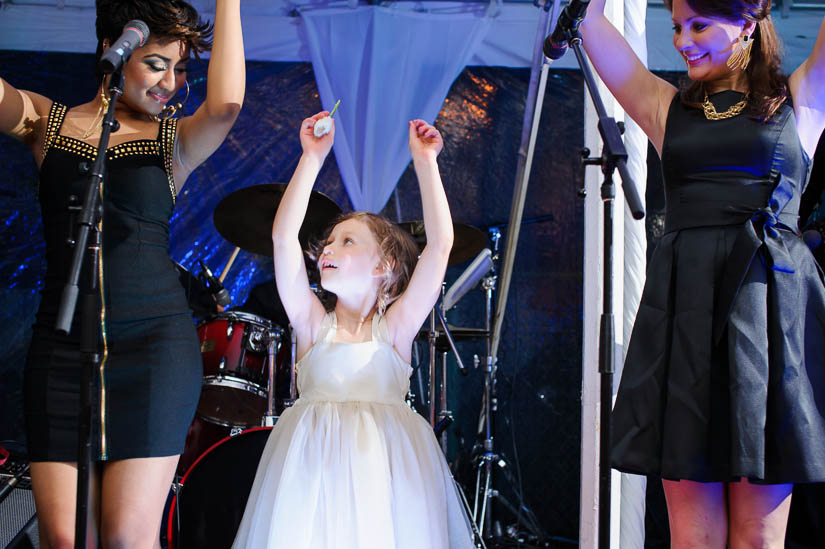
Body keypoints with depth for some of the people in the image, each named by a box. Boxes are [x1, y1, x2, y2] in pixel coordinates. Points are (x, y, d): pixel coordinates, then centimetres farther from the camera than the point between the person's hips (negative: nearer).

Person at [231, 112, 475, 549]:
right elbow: (283, 236, 1)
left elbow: (440, 244, -2)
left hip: (384, 467, -1)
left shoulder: (394, 326, 6)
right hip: (313, 467, 1)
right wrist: (313, 157, 1)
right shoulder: (314, 324, 10)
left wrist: (425, 162, -2)